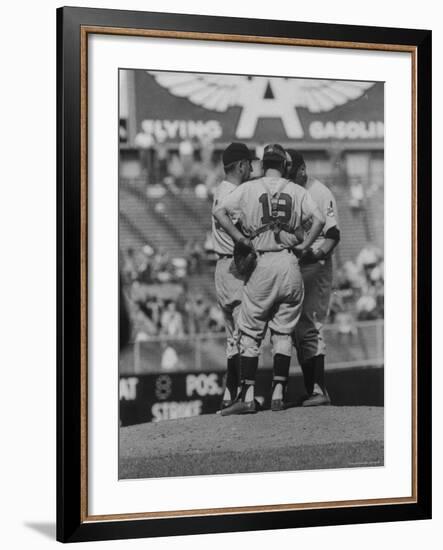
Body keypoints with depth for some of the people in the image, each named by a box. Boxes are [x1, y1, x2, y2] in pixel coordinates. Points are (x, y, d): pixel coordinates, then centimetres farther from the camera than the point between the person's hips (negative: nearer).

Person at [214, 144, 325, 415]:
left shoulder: (249, 188, 4)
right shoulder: (297, 191, 7)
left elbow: (220, 212, -9)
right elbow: (320, 220, -6)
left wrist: (242, 239, -4)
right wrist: (304, 246, 2)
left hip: (262, 265, -2)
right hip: (290, 265, 2)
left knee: (250, 332, 4)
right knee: (284, 332, 11)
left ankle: (248, 396, -2)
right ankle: (279, 394, 8)